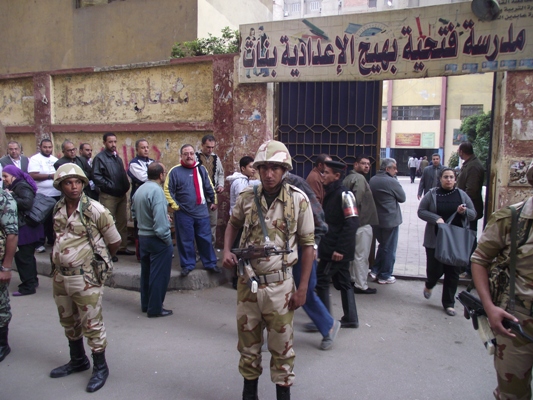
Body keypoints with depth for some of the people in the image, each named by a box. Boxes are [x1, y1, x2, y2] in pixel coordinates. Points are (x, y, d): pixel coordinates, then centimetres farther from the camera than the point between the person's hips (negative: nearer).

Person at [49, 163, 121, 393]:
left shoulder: (95, 210, -15)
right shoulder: (58, 208, 3)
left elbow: (115, 241, -6)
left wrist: (98, 259, 8)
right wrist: (62, 259, 12)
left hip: (85, 277, -6)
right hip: (60, 276, 7)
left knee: (92, 324, 3)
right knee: (69, 322, 21)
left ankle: (100, 368, 21)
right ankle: (78, 361, 41)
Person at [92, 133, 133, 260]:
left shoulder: (117, 158, 17)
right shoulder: (100, 158, -8)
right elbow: (96, 176, -17)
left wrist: (126, 186, 7)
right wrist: (110, 186, -18)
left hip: (122, 195, 8)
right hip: (108, 196, -7)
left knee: (123, 222, 13)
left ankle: (122, 247, 24)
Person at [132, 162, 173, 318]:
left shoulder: (140, 189, 7)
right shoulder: (156, 190, -21)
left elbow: (134, 212, 17)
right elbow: (160, 219, -26)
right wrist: (167, 239, -16)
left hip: (143, 236, 9)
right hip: (157, 239, -9)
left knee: (146, 272, 18)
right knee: (159, 275, 2)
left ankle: (145, 304, 30)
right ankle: (155, 308, 10)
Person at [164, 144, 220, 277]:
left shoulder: (201, 169, 7)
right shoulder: (175, 171, -5)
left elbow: (209, 187, 15)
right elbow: (167, 190, -4)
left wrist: (213, 201, 19)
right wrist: (175, 206, -8)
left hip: (202, 212, 3)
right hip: (183, 213, -2)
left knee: (205, 239, 8)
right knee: (186, 241, 7)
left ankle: (210, 263, 20)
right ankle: (188, 265, 21)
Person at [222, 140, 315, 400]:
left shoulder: (298, 200, -10)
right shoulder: (247, 197, -3)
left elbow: (308, 245, -5)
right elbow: (233, 224, 17)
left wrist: (302, 288, -7)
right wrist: (227, 251, -2)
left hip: (279, 285, -3)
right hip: (247, 282, 3)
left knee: (281, 344, 11)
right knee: (248, 342, 18)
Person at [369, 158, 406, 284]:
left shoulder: (372, 180, 2)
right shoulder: (392, 182, -19)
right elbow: (402, 198, -7)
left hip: (375, 219, 7)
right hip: (390, 220, -7)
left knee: (382, 245, 23)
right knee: (389, 249, 8)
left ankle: (375, 271, 24)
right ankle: (385, 276, 17)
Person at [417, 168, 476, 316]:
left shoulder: (461, 195, 4)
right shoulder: (432, 194, -2)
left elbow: (473, 214, 8)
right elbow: (421, 211, -2)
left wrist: (464, 211, -15)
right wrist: (436, 218, -18)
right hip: (435, 239, -2)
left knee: (453, 272, 5)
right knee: (435, 269, 0)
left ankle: (449, 303, 19)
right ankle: (429, 285, 36)